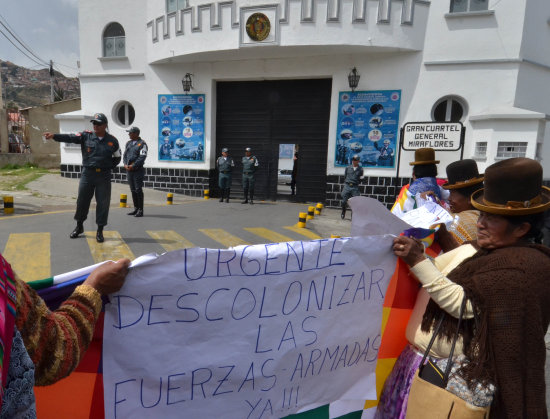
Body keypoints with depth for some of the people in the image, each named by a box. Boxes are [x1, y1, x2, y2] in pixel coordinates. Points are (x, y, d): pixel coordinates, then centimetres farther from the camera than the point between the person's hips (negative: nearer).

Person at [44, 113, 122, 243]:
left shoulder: (112, 141, 4)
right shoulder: (86, 136, 3)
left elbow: (117, 158, 13)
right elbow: (70, 138, -11)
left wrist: (107, 167, 2)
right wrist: (54, 136, -26)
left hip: (104, 176, -1)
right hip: (87, 174, 1)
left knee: (103, 203, 2)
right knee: (82, 201, 9)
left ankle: (100, 231, 14)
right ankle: (79, 227, 29)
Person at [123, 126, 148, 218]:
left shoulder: (142, 143, -5)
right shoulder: (128, 143, 17)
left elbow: (142, 157, -13)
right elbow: (125, 155, 18)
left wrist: (133, 166, -15)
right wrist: (125, 165, 0)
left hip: (138, 170, -7)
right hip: (129, 170, 7)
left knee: (138, 190, -7)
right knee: (133, 190, 9)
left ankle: (140, 210, -1)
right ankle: (136, 208, 18)